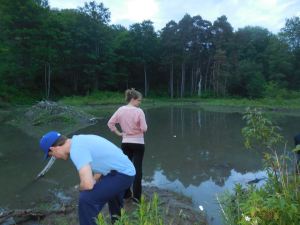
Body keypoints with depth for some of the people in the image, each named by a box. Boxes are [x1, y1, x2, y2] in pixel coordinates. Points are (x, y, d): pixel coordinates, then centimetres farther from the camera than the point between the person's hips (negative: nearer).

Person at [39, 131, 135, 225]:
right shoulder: (80, 140, 8)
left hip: (121, 174, -10)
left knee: (86, 199, -18)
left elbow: (88, 184, -27)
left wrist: (81, 188, -4)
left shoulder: (76, 149, -21)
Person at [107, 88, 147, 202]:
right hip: (138, 143, -4)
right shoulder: (139, 111, -17)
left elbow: (110, 123, -2)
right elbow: (144, 129, -18)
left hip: (125, 142, 5)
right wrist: (140, 130, 3)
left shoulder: (120, 110, -3)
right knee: (137, 168, 5)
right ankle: (136, 196, 13)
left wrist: (118, 133, 5)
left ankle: (126, 193, 26)